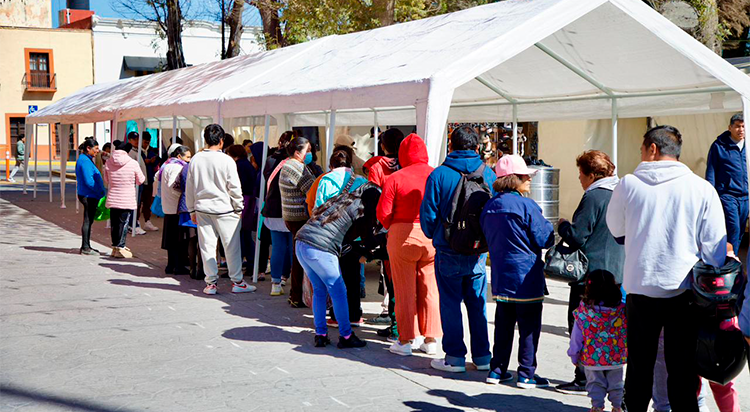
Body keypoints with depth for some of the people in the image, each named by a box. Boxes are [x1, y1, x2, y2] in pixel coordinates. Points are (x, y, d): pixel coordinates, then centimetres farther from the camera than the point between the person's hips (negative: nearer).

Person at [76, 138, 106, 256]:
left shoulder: (87, 160, 15)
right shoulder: (85, 161, -17)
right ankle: (85, 248, 1)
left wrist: (101, 191, 15)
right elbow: (89, 181, -22)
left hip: (91, 196, 10)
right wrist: (101, 192, -14)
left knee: (89, 221, 15)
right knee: (87, 221, -4)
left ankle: (86, 246, 22)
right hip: (89, 196, -10)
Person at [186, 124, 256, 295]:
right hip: (224, 209, -4)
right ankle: (237, 282, 10)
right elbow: (235, 188, -8)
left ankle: (211, 283, 12)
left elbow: (189, 187, 7)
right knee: (231, 246, 5)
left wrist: (192, 210, 16)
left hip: (202, 208, 4)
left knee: (207, 246, 8)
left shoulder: (195, 159, 0)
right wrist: (238, 208, 5)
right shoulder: (226, 160, -12)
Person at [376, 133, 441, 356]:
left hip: (403, 235, -3)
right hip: (433, 237, 3)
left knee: (405, 290, 6)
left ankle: (405, 341, 11)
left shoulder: (395, 178, -8)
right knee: (430, 288, 11)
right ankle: (430, 340, 17)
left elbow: (383, 213, -8)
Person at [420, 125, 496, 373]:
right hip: (478, 252, 3)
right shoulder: (488, 174, 0)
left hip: (448, 252, -3)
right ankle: (482, 356, 17)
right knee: (478, 303, 12)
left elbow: (428, 214, -6)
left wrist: (434, 236, 13)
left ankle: (455, 357, 8)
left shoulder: (439, 175, -8)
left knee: (450, 304, 5)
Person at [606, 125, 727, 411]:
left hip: (640, 289, 1)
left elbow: (615, 229, 13)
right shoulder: (702, 189, -4)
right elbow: (715, 247, -1)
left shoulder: (628, 184, -3)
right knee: (682, 371, 5)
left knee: (639, 366, 13)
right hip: (685, 291, 0)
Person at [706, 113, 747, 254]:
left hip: (745, 197, 5)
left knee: (740, 232, 9)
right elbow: (710, 172, -2)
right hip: (727, 195, -5)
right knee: (733, 230, -14)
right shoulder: (719, 146, -3)